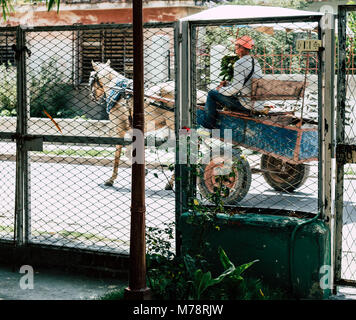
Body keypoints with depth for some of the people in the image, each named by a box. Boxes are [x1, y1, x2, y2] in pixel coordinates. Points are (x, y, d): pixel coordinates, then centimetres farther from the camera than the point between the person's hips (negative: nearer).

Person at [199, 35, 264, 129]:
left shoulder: (240, 63, -17)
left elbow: (236, 87, -22)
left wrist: (221, 89, -4)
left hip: (246, 105, -9)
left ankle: (208, 123, 16)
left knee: (212, 94, 3)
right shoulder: (255, 62, 13)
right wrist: (228, 84, 17)